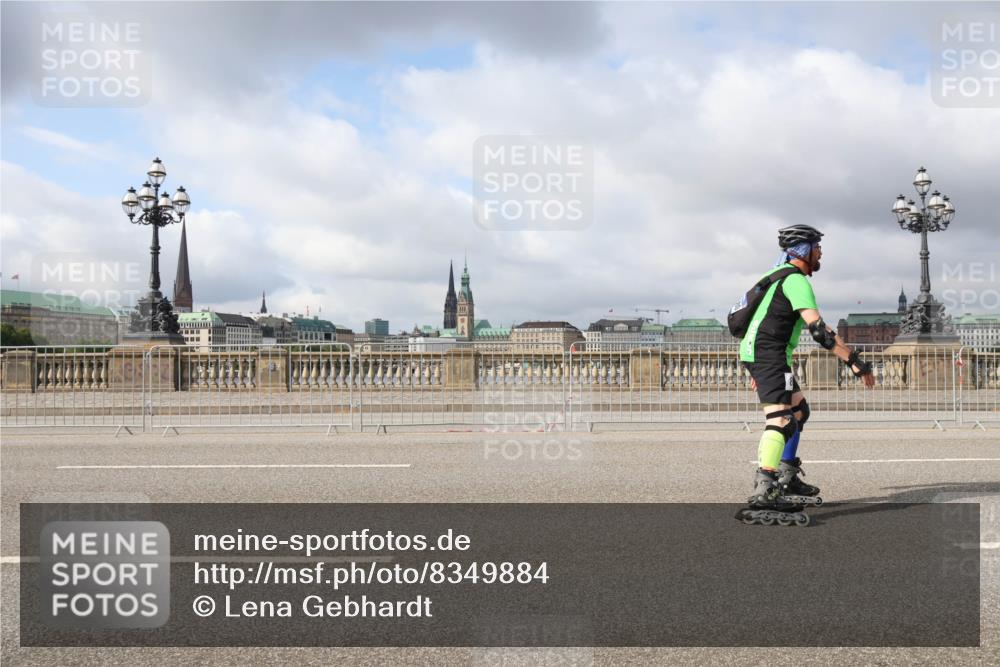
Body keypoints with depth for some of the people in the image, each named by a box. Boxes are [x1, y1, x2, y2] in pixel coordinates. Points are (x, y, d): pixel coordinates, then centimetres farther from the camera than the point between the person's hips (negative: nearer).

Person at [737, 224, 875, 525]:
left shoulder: (780, 275, 21)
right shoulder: (796, 280, -12)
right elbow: (819, 330, -23)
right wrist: (855, 362, -23)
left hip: (757, 352, 11)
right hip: (769, 355, -11)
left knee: (799, 409, 22)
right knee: (781, 419, -22)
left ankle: (787, 478, 26)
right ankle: (763, 496, -35)